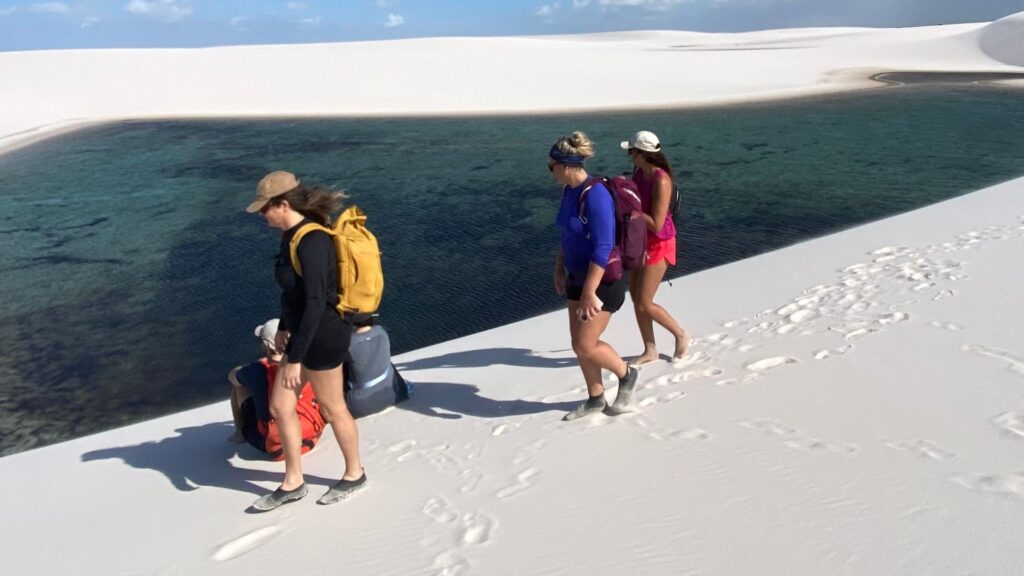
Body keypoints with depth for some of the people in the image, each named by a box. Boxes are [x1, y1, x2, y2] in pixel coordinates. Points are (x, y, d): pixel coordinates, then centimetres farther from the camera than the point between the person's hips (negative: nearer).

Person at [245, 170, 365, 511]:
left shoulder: (311, 241, -25)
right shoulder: (292, 234, 4)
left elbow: (316, 303, -27)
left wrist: (295, 358, -24)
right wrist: (284, 328, 25)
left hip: (323, 338, -9)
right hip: (303, 333, 9)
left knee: (332, 410, 10)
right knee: (279, 407, 14)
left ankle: (354, 474, 33)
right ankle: (293, 483, 29)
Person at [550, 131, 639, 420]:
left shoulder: (595, 195, -24)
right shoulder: (569, 190, 4)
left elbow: (602, 248, -27)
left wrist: (589, 292, -27)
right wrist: (559, 268, 17)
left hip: (602, 281, -9)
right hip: (578, 277, 9)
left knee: (585, 346, -5)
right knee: (580, 344, 12)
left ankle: (626, 375, 21)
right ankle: (595, 399, 27)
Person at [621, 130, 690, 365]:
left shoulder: (661, 180, -25)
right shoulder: (639, 172, 1)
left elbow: (656, 224, -27)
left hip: (658, 244, -8)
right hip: (640, 241, 9)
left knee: (644, 304, -5)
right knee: (636, 299, 11)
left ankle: (681, 335, 20)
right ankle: (650, 351, 24)